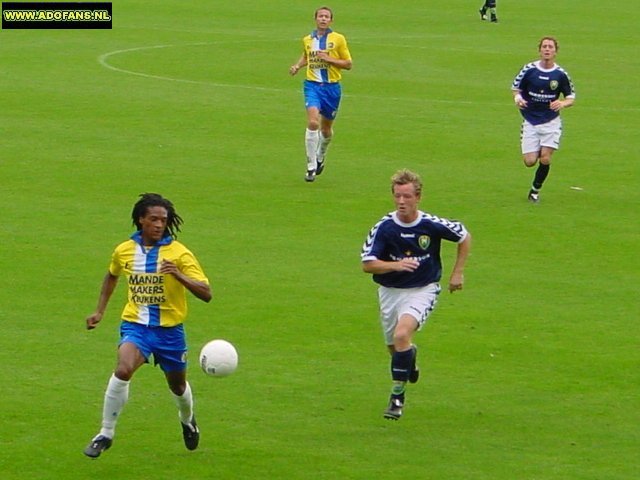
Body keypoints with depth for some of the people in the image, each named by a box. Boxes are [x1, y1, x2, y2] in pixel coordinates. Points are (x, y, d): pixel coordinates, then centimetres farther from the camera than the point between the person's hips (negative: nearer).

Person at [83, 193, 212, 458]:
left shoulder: (179, 253, -10)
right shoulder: (124, 250, -1)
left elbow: (206, 293, -17)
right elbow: (112, 276, 24)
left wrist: (178, 275, -32)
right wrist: (99, 311, 20)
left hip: (170, 328, 0)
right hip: (136, 325, 0)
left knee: (177, 384, 17)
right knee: (123, 369, -27)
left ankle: (188, 421, 52)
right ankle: (105, 434, -16)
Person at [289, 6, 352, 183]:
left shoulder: (338, 39, -2)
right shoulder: (307, 40, 7)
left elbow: (348, 64, 0)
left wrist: (329, 59, -13)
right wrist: (297, 66, 8)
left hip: (332, 87, 0)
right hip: (312, 84, 0)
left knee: (326, 129, 12)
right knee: (313, 122, -21)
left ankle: (320, 157, 43)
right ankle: (311, 166, -16)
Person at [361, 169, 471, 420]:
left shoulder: (432, 225, -15)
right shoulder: (384, 227, -14)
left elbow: (465, 237, 3)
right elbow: (368, 264, -16)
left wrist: (457, 273, 2)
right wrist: (396, 265, -34)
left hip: (422, 290, -3)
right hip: (390, 292, 3)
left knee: (402, 334, -27)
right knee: (394, 346, 15)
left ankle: (397, 396, -19)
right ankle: (410, 360, 55)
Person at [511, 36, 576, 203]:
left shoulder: (560, 74, -6)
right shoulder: (529, 69, -7)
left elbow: (571, 98, 3)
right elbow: (516, 88, 4)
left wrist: (562, 103, -20)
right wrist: (518, 98, -19)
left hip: (551, 122, 0)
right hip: (530, 121, 0)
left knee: (545, 159, -11)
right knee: (530, 161, -4)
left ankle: (535, 190, 12)